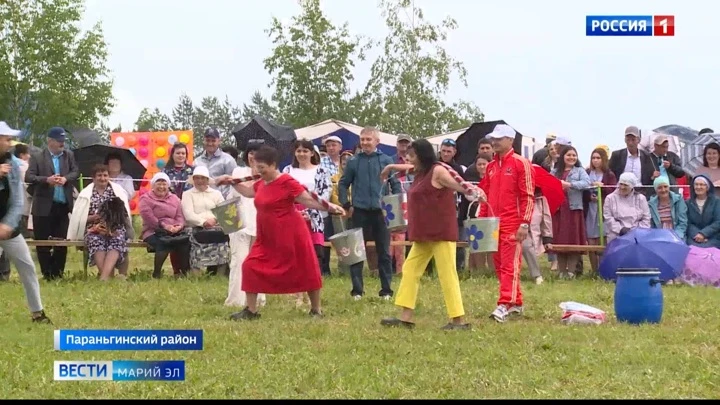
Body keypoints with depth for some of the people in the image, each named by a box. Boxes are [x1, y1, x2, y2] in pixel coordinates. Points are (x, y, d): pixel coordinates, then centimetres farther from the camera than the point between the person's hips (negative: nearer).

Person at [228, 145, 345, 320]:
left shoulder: (286, 182, -18)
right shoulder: (262, 183, 7)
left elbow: (308, 200, -19)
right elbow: (249, 192, 29)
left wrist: (329, 207, -30)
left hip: (290, 235, -8)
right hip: (268, 237, 8)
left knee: (306, 270, 2)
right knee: (251, 266, 0)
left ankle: (316, 310, 17)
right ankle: (251, 310, 8)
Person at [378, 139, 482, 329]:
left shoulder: (438, 171, -12)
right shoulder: (421, 172, 15)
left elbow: (456, 183, -27)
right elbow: (407, 167, 38)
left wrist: (470, 191, -46)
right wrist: (390, 167, 54)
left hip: (441, 233, -10)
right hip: (424, 235, 10)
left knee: (447, 274, -9)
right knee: (410, 270, 13)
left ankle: (459, 319, -6)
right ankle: (406, 317, 17)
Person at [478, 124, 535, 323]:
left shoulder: (520, 163, -5)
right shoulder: (491, 166, 15)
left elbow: (528, 195, -9)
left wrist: (525, 223, -15)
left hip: (512, 223, -7)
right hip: (493, 223, 7)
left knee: (510, 264, -10)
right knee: (499, 264, 9)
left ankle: (505, 305, -16)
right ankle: (516, 303, 19)